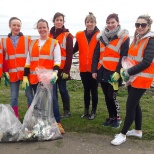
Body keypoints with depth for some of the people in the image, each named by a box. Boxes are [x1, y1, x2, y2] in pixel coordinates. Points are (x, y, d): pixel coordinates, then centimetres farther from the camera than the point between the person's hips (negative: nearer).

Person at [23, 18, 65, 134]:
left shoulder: (54, 43, 3)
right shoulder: (32, 43, 16)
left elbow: (57, 61, -5)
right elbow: (28, 62, 15)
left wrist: (55, 72, -23)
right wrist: (25, 76, 7)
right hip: (35, 78, 5)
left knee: (52, 99, -6)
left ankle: (58, 123, 3)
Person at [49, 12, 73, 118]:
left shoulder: (68, 35, -3)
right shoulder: (50, 34, 11)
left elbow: (69, 54, -9)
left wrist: (66, 70, -15)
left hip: (62, 68, -5)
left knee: (63, 89, 1)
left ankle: (67, 111, 15)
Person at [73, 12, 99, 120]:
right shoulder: (80, 35, 4)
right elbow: (75, 49, 12)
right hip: (84, 68, 4)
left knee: (94, 90, 8)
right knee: (86, 90, 14)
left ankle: (94, 111, 21)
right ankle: (86, 111, 27)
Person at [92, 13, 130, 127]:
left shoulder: (124, 37, -3)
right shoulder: (102, 36, 12)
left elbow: (124, 57, -9)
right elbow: (96, 54, 12)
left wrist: (118, 72, -17)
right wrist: (94, 70, 5)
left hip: (114, 72, -5)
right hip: (102, 71, 5)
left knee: (112, 95, -4)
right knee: (107, 96, 12)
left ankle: (117, 118, 17)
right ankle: (111, 117, 27)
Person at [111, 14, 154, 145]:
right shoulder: (137, 39, 10)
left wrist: (128, 72, -18)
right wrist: (125, 70, -1)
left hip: (142, 78, -8)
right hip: (132, 77, 8)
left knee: (130, 105, -5)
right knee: (135, 104, 15)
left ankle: (123, 134, 7)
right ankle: (138, 131, 31)